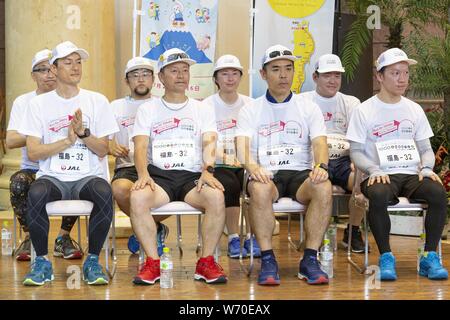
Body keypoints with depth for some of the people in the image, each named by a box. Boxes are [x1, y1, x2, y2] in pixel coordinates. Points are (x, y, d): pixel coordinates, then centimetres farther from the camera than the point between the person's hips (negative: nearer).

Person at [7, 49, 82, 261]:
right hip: (33, 169, 0)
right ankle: (29, 237, -11)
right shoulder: (23, 102, 6)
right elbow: (10, 141, -8)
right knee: (18, 182, -32)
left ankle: (64, 237, -9)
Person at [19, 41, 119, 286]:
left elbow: (103, 150, 4)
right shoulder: (38, 104, 7)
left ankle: (92, 261, -16)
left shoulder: (97, 101, 9)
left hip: (88, 176, 0)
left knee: (104, 192, -34)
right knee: (36, 194, -34)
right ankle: (42, 262, -14)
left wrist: (83, 132, -13)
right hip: (52, 176, 0)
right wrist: (67, 141, -11)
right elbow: (33, 153, -1)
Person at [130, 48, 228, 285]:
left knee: (216, 197, -32)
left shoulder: (203, 109, 17)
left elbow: (209, 143, 0)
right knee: (137, 198, -33)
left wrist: (207, 170, -21)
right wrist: (143, 174, -20)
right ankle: (153, 263, -20)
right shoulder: (147, 110, 15)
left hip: (193, 175, 0)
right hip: (158, 174, 0)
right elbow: (140, 147, 1)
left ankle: (206, 262, -18)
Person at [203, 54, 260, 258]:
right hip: (219, 165, -2)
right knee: (230, 185, -33)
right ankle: (233, 239, -19)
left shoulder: (249, 104, 12)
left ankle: (252, 237, -13)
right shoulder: (207, 106, 4)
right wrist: (220, 155, -25)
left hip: (245, 164, 2)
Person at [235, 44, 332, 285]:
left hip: (300, 172, 1)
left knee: (323, 187, -32)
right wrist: (251, 166, -27)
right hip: (265, 174, -1)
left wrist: (321, 165, -22)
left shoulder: (308, 108, 15)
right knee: (260, 189, -37)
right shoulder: (250, 110, 12)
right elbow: (242, 145, -4)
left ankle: (310, 259, -23)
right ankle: (267, 260, -26)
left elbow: (319, 142, 1)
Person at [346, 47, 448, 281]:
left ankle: (430, 256, -16)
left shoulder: (415, 110, 16)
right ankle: (386, 257, -21)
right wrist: (373, 170, -17)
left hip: (412, 174, 3)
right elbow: (356, 151, 2)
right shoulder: (364, 110, 4)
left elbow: (426, 148, 17)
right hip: (380, 175, -3)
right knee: (378, 195, -38)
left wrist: (426, 168, -5)